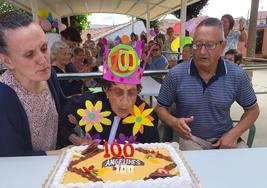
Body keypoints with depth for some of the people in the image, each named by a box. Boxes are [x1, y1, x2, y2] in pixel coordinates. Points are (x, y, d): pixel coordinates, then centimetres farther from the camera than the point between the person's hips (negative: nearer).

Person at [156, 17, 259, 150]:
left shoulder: (237, 75, -8)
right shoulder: (175, 75, -13)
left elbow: (252, 109, 6)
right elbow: (161, 107, -2)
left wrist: (233, 134, -8)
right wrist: (174, 122, -23)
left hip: (225, 137, 2)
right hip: (190, 138, -2)